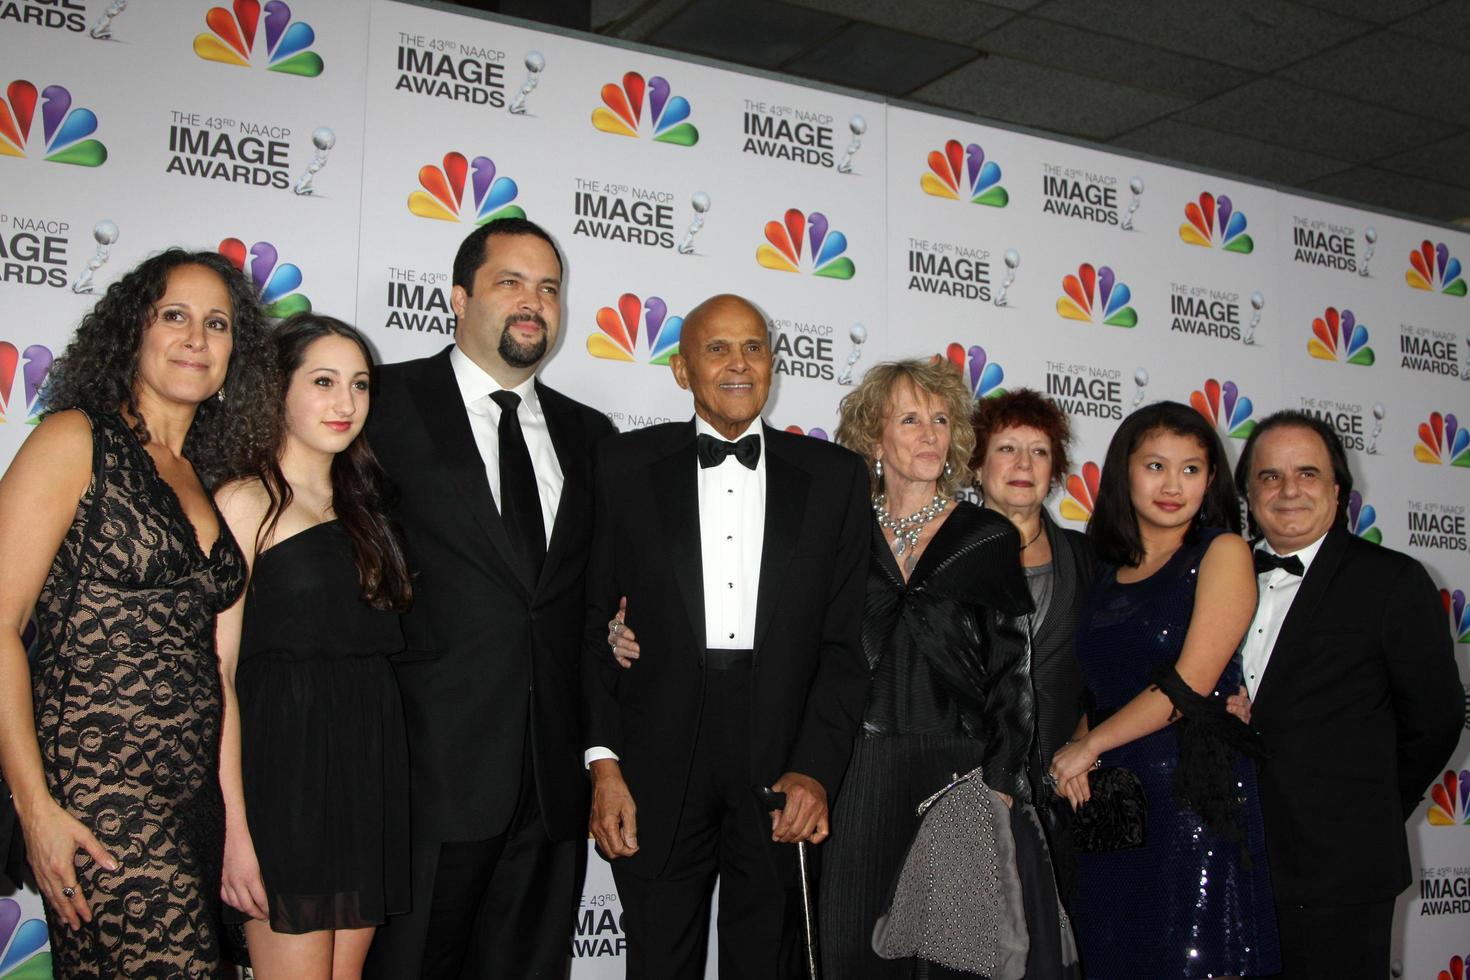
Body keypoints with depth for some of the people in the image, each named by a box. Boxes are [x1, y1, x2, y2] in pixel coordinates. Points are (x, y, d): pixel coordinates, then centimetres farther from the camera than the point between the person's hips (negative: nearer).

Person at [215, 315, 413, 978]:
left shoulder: (360, 510, 17)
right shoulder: (245, 502, -5)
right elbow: (214, 672, -11)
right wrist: (233, 826, -18)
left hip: (369, 768, 7)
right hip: (286, 767, -7)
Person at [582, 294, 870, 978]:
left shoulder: (834, 476, 6)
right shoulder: (625, 466, 5)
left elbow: (847, 638, 3)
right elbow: (592, 622, 3)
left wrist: (815, 769, -7)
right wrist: (603, 761, -6)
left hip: (786, 773, 1)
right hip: (659, 773, 0)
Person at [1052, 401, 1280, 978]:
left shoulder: (1223, 552, -3)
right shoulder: (1109, 569, 13)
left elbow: (1191, 682, -12)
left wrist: (1087, 745, -5)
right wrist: (1076, 760, -3)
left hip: (1196, 794, -5)